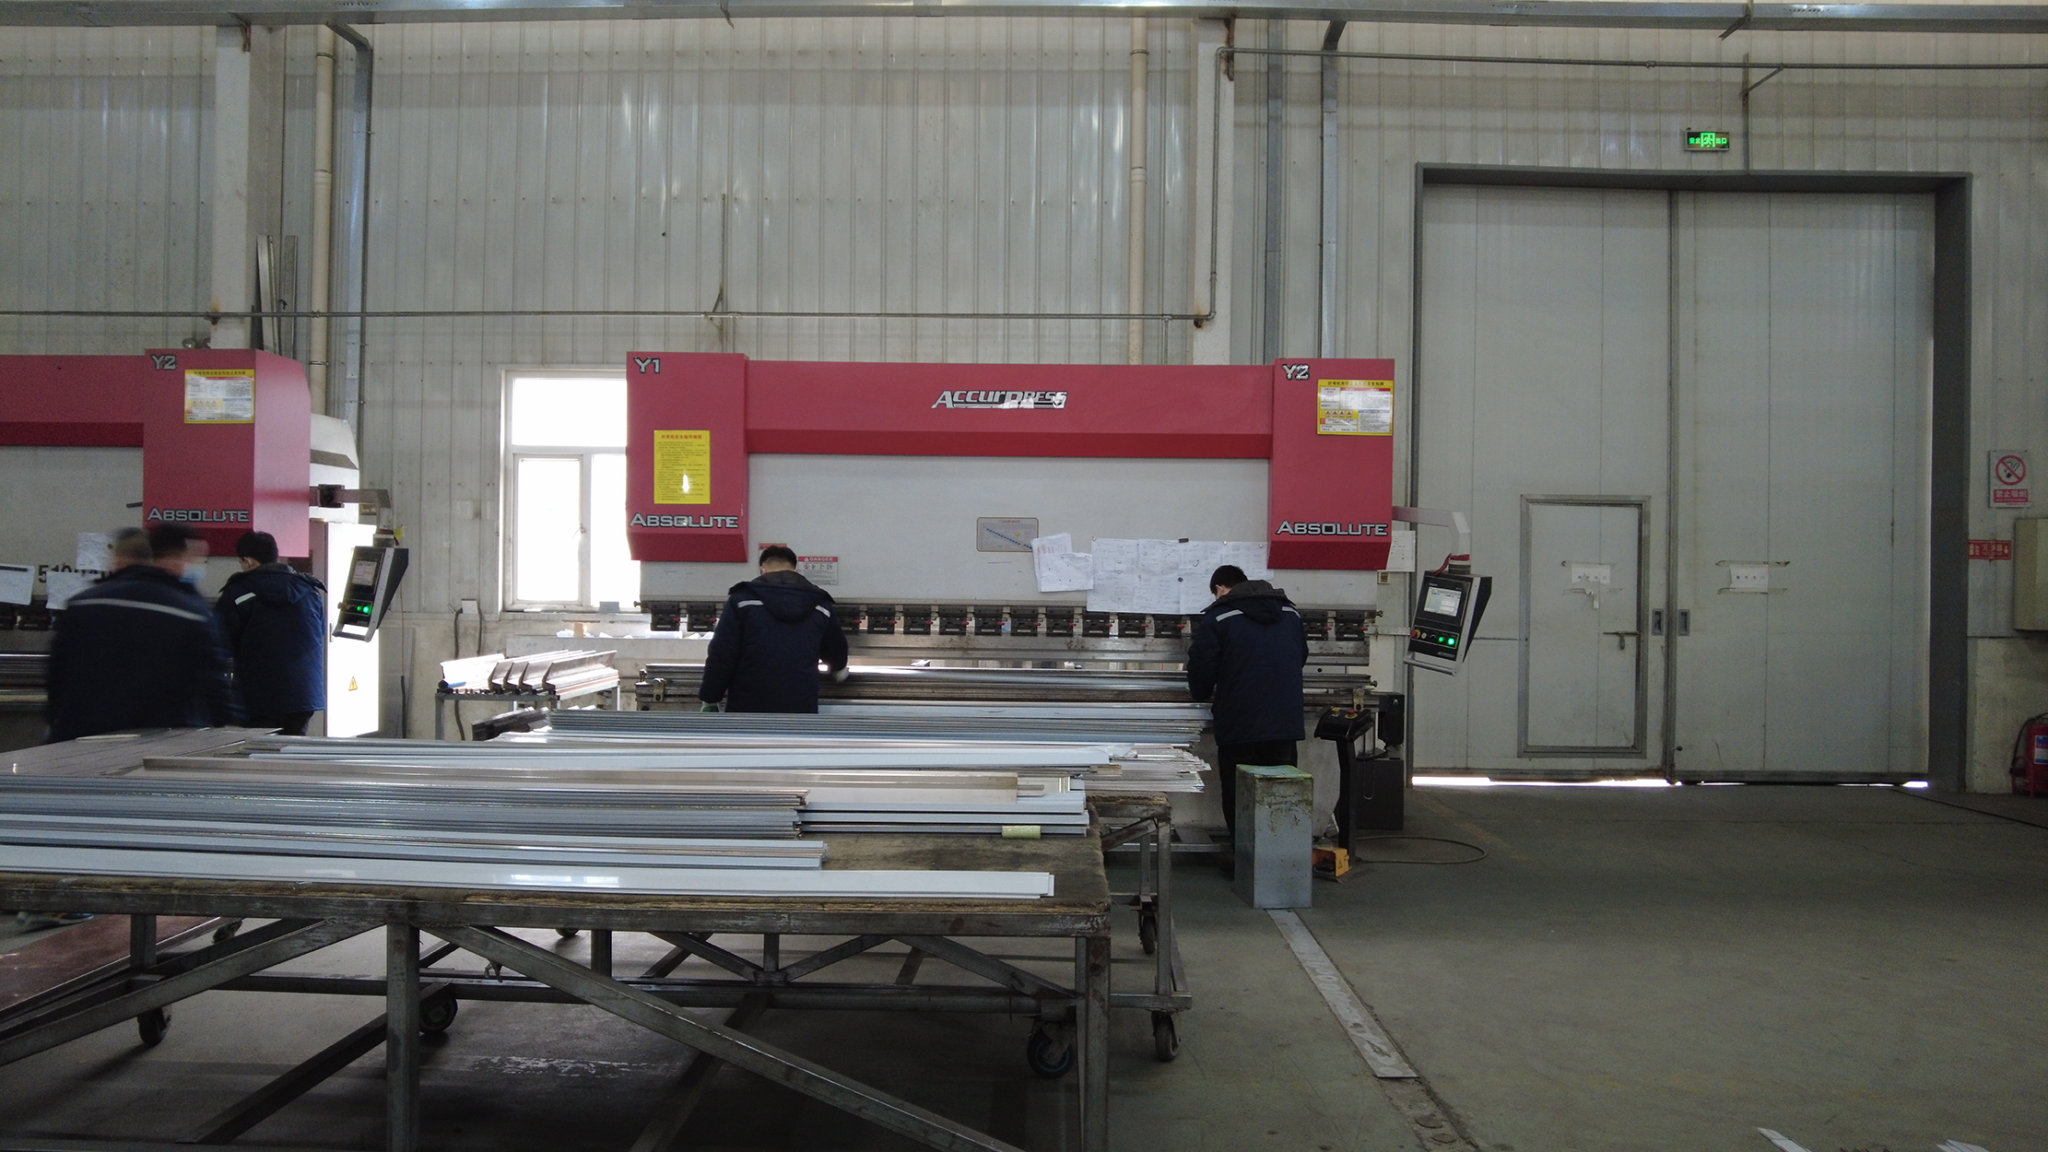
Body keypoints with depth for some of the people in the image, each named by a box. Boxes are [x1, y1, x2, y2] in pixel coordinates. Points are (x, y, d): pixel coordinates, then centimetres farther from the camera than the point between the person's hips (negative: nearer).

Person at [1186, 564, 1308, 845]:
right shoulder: (1290, 613, 12)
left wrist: (1203, 695, 13)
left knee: (1238, 800, 7)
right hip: (1286, 724, 5)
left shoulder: (1217, 617, -6)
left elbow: (1201, 667, -8)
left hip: (1240, 726, -4)